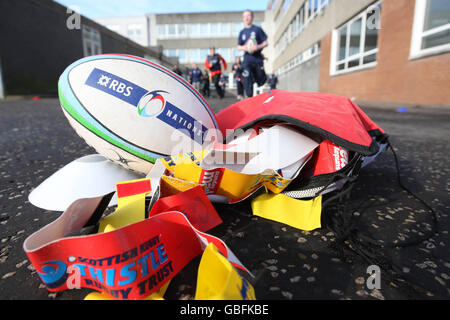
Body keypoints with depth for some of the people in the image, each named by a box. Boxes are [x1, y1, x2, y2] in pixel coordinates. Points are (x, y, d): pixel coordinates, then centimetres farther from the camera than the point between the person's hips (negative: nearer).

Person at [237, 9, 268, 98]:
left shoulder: (258, 29, 1)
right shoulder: (242, 32, 11)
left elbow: (266, 43, 1)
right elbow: (238, 46, 16)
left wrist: (258, 47, -18)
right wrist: (243, 48, -7)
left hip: (258, 59, -2)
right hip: (247, 60, 2)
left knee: (261, 81, 8)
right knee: (247, 82, -9)